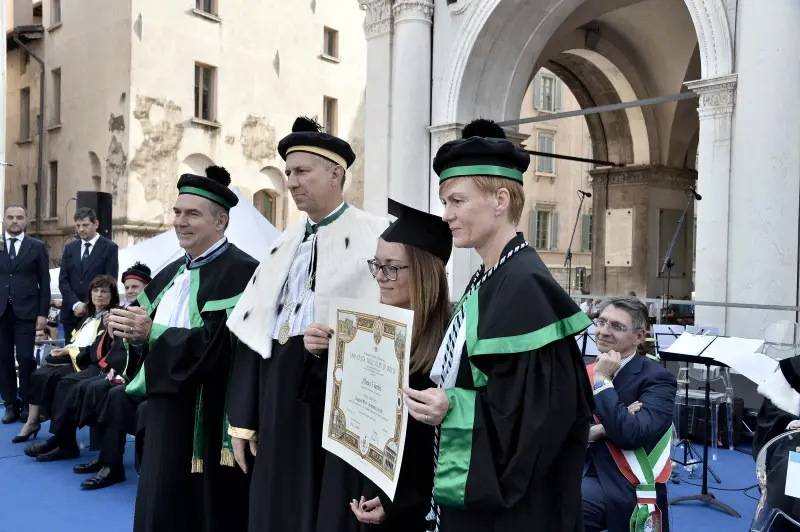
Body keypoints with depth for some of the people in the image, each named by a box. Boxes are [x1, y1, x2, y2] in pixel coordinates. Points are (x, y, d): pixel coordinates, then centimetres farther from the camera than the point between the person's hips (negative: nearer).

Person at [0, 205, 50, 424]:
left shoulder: (37, 247, 5)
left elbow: (44, 283, 2)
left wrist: (42, 313, -3)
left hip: (26, 311, -2)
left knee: (25, 358, -4)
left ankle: (27, 404, 8)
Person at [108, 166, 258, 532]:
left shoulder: (241, 272, -14)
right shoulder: (172, 272, 13)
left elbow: (220, 344, -24)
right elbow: (151, 331, 15)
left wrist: (151, 333, -22)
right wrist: (131, 330, -7)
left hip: (208, 421, -8)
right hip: (167, 412, 8)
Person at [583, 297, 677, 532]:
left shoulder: (657, 378, -10)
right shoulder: (584, 373, 6)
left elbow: (631, 435, -24)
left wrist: (603, 380, -18)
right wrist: (596, 431, -18)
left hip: (633, 493, -5)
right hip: (596, 480, 5)